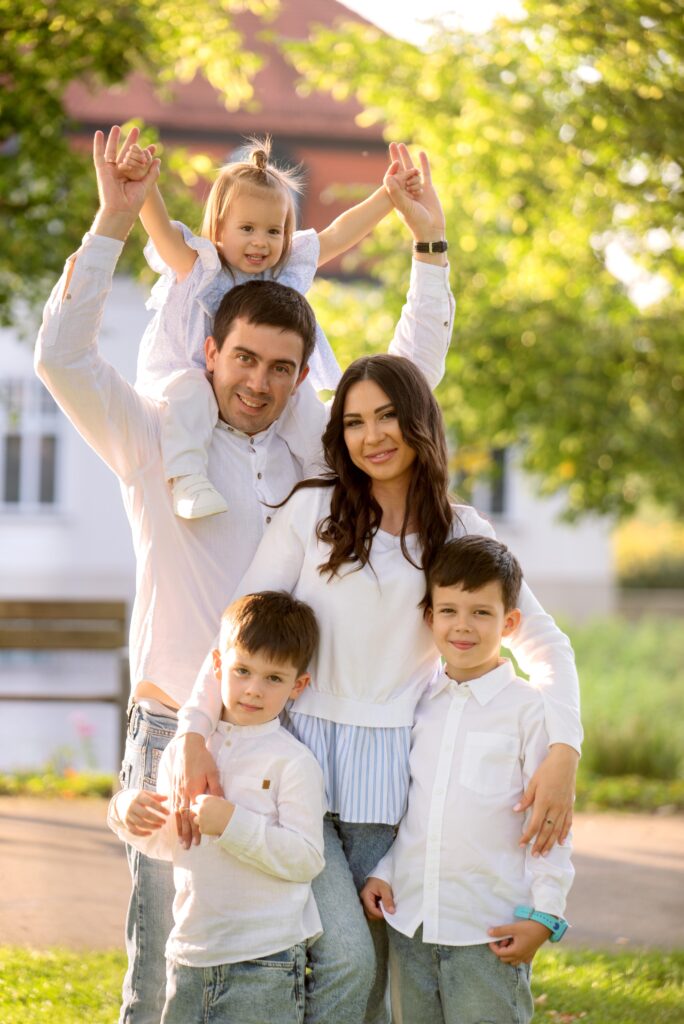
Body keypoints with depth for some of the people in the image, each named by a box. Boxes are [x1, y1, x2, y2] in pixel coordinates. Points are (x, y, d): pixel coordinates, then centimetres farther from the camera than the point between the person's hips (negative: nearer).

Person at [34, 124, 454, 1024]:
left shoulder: (316, 445, 12)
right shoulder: (156, 441, 2)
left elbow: (411, 374, 20)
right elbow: (62, 358, -10)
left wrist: (430, 249, 13)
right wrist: (111, 228, -15)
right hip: (177, 734, -3)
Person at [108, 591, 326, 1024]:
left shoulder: (292, 761, -9)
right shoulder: (185, 748, 9)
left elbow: (306, 858, -16)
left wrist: (232, 823, -23)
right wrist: (128, 812, -2)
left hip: (266, 960, -5)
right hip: (190, 953, 5)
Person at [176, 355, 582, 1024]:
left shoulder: (462, 535, 6)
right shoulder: (313, 510, 0)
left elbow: (542, 642, 6)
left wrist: (564, 751, -10)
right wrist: (194, 731, -16)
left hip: (393, 782, 2)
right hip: (302, 765, -2)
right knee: (344, 957, -18)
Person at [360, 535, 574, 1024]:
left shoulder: (528, 707, -7)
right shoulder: (420, 703, 9)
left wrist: (544, 915, -9)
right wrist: (379, 871, 6)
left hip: (490, 929, -5)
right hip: (410, 918, 5)